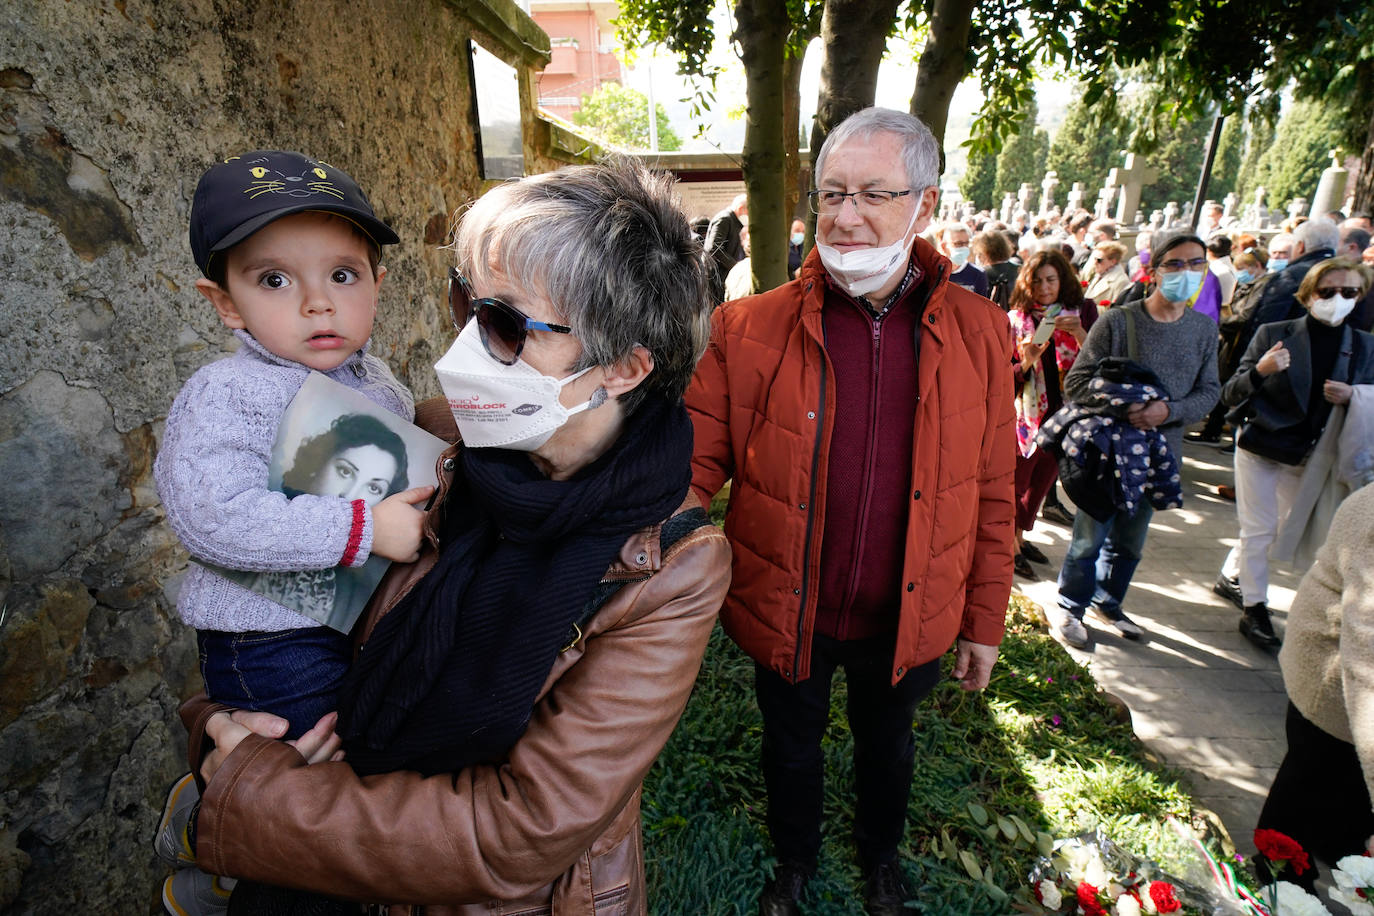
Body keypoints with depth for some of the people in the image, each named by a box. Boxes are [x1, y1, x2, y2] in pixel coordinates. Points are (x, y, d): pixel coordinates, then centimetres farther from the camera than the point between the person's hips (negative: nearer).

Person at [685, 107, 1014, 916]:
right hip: (785, 613, -1)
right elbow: (699, 459, -12)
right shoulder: (750, 330, -15)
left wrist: (985, 620, 2)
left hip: (908, 618, 2)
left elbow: (993, 493, -3)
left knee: (886, 744, 29)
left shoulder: (979, 333, -9)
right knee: (792, 746, 25)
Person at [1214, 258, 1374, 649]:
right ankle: (1254, 610, 12)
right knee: (1260, 529, 1)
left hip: (1308, 455, 4)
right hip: (1259, 446, -4)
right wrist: (1259, 371, -32)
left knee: (1282, 529, 17)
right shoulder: (1273, 335, -10)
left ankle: (1231, 575, 39)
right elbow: (1230, 395, -12)